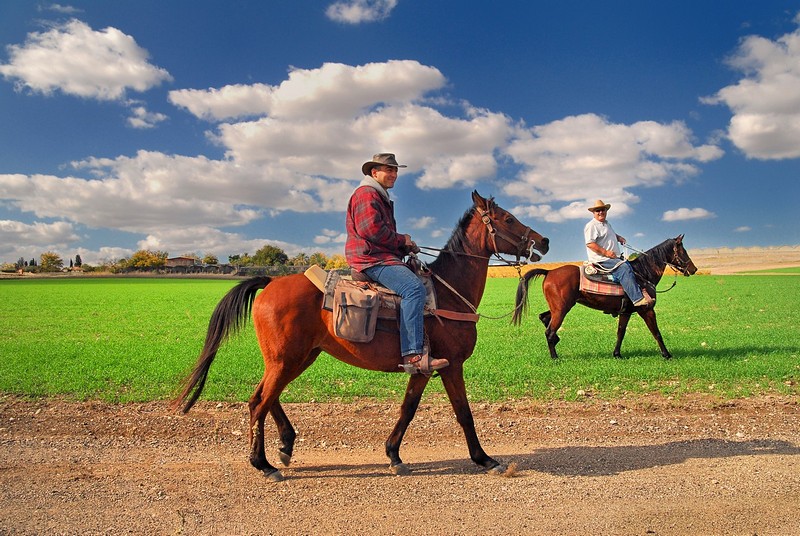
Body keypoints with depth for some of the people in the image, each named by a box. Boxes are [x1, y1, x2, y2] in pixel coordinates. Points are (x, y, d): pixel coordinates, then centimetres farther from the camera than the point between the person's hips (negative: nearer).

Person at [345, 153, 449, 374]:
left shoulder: (381, 198, 29)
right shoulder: (366, 194, -5)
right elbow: (372, 229, -20)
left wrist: (405, 247, 12)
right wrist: (402, 240, -8)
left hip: (382, 258, 11)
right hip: (371, 259, -11)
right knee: (414, 288, -30)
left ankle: (420, 347, 11)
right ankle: (413, 355, -35)